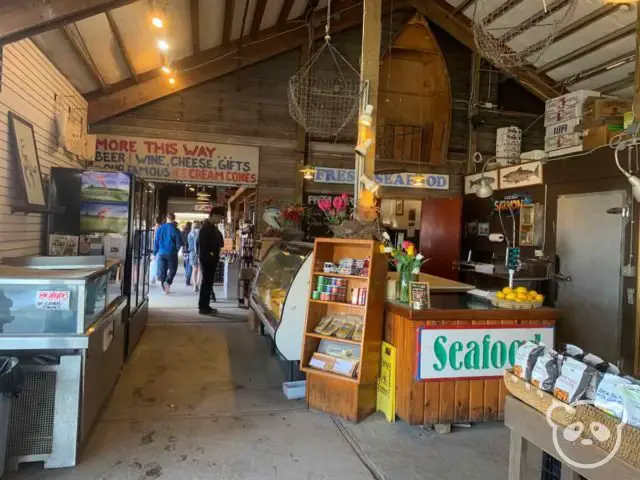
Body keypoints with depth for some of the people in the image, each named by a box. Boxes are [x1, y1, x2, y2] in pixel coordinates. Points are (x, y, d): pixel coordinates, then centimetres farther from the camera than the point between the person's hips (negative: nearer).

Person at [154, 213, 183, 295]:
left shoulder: (160, 229, 1)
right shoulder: (175, 230, -9)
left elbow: (156, 242, 5)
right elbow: (179, 243, -7)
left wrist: (155, 253, 11)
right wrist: (176, 249, 14)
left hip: (161, 253, 3)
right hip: (171, 253, -3)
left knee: (162, 271, 11)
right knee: (172, 269, 9)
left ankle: (164, 288, 11)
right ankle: (167, 282, -15)